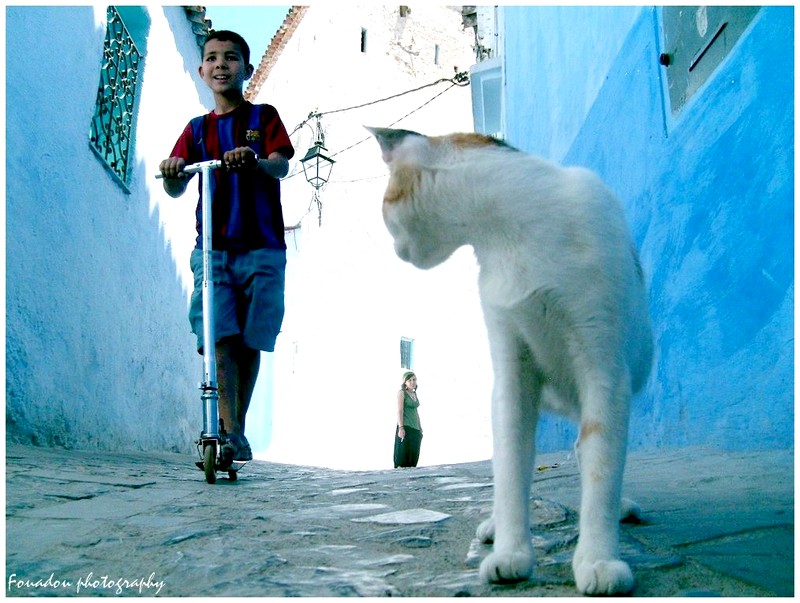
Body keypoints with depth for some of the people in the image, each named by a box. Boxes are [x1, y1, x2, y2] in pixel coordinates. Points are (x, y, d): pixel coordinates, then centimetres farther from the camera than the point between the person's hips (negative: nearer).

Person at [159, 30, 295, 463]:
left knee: (249, 343, 2)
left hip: (261, 248, -1)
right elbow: (176, 189, 6)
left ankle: (239, 428, 16)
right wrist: (171, 174, -18)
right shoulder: (197, 129, 16)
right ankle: (232, 437, -12)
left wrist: (254, 161, -29)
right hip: (212, 248, 1)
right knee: (219, 341, -12)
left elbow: (281, 167, -7)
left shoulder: (263, 117, 10)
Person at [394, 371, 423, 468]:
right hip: (405, 428, -7)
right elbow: (400, 411, -11)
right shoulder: (401, 393, -4)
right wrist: (401, 428, -20)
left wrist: (420, 429, 18)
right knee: (403, 455, -9)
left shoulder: (414, 394, 17)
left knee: (413, 455, 4)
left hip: (415, 429, 7)